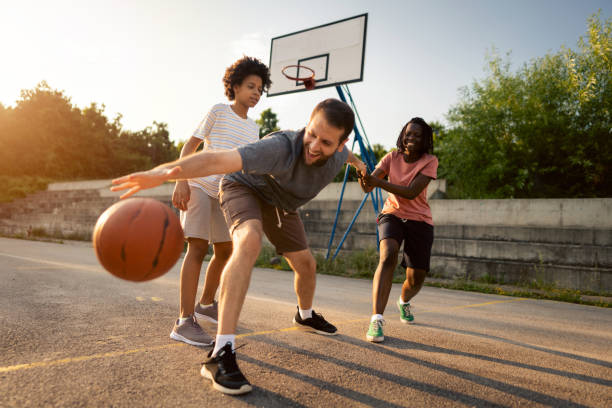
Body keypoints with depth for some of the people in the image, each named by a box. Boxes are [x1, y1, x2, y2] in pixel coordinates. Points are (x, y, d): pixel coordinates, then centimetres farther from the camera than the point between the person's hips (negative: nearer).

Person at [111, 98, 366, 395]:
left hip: (281, 204, 7)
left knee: (306, 265, 13)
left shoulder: (336, 156, -20)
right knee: (249, 240, -37)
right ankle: (221, 353, -37)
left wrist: (357, 162, 32)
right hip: (244, 187, -6)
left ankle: (305, 315, 48)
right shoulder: (282, 147, -41)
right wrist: (164, 171, -71)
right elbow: (217, 161, -55)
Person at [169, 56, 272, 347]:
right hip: (198, 185, -7)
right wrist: (180, 181, -20)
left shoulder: (252, 128, 13)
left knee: (225, 250, 10)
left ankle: (206, 304, 29)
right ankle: (184, 321, -15)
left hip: (223, 192, 7)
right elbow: (190, 146, -8)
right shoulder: (218, 111, -4)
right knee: (198, 247, -17)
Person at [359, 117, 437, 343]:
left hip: (419, 220, 0)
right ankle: (376, 320, -32)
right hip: (392, 214, 0)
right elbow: (370, 183, -15)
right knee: (388, 256, -30)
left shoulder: (429, 161, -10)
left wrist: (378, 181, -37)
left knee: (416, 279, 0)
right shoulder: (392, 157, -3)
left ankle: (404, 301, 38)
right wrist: (366, 180, -41)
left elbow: (411, 193, -25)